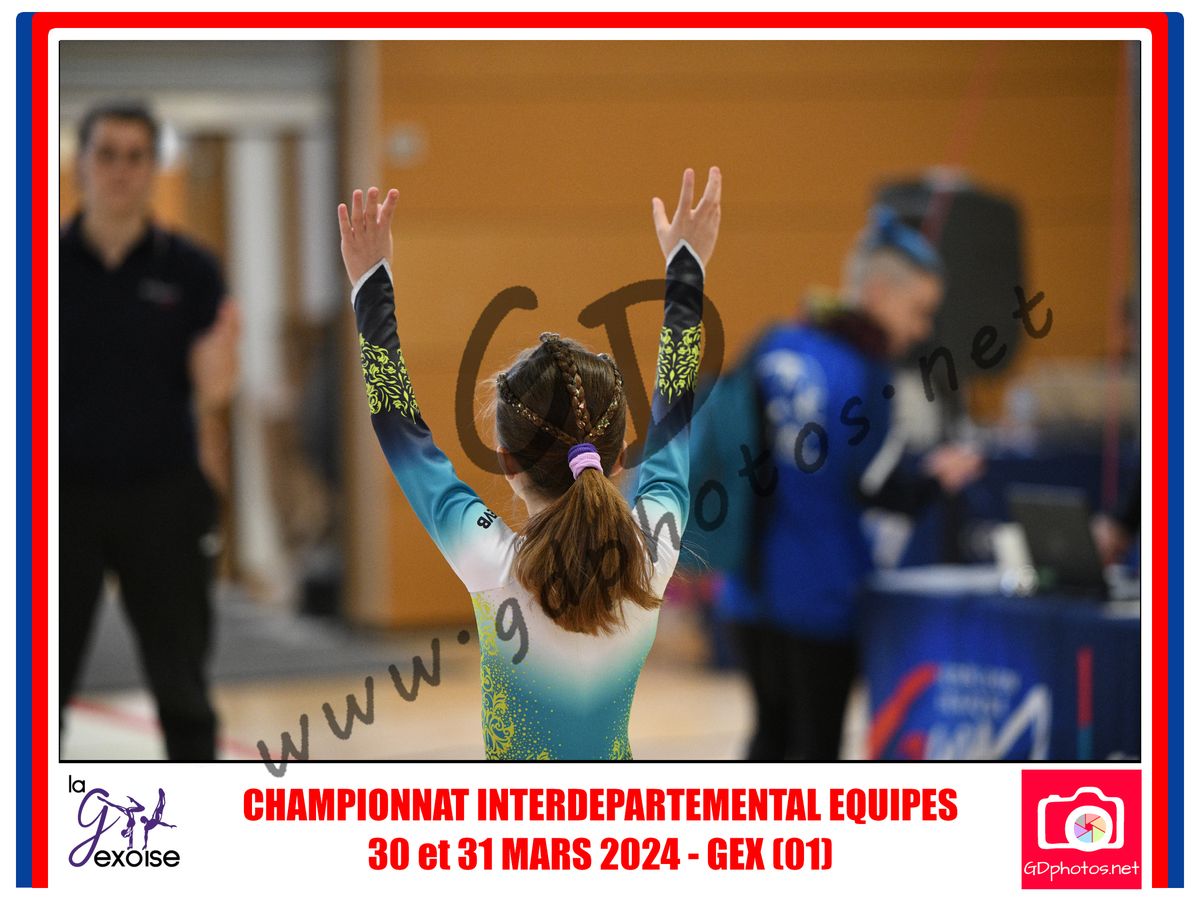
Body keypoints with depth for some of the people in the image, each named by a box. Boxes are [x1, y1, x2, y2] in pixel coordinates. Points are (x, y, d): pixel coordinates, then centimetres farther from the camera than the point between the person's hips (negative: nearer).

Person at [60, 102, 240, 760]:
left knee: (182, 688, 6)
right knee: (46, 684, 3)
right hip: (66, 496, 0)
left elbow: (205, 399, -2)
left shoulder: (190, 269, 1)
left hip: (164, 499, 0)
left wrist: (216, 383, -24)